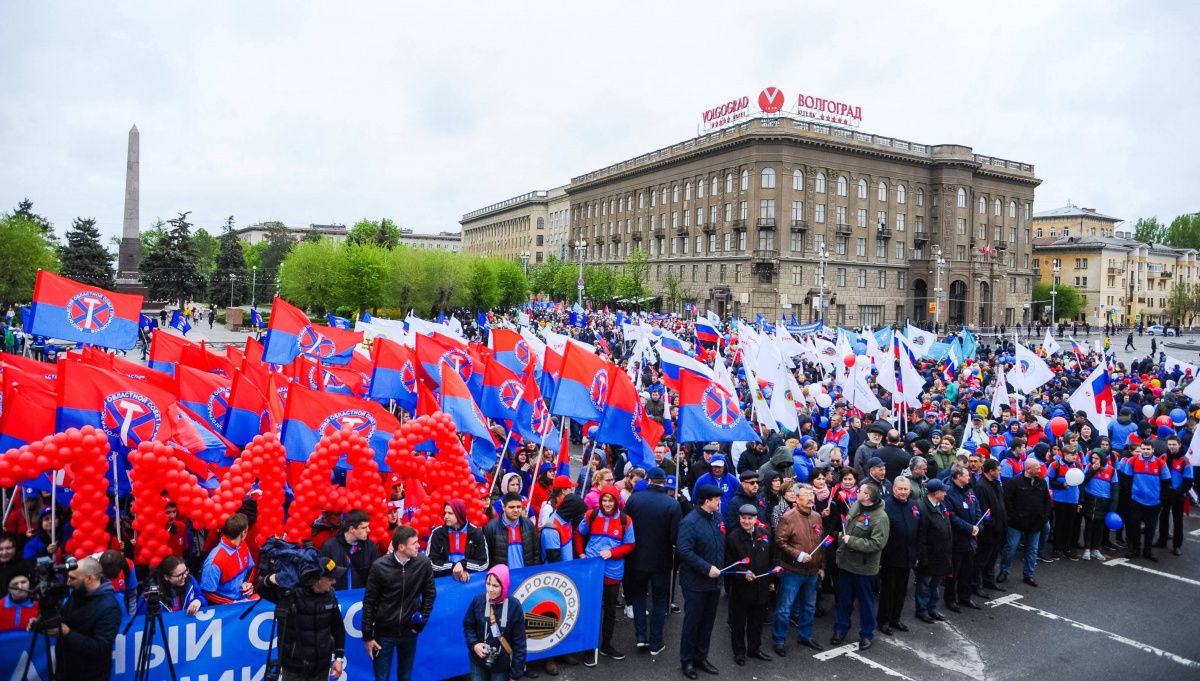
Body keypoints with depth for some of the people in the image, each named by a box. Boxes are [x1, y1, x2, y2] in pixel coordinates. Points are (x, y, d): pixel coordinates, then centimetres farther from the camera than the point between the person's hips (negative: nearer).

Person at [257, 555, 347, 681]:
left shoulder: (330, 595, -7)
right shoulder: (290, 592, -19)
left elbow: (338, 627, 5)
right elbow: (262, 590, -6)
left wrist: (339, 657, 6)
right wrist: (270, 580, -28)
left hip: (321, 667, 3)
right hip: (293, 668, -3)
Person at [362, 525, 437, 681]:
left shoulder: (423, 563, -11)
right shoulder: (379, 566, -15)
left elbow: (430, 594, 3)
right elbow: (369, 602, -7)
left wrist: (422, 621, -2)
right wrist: (367, 636, -5)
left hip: (409, 632, 2)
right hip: (383, 632, -2)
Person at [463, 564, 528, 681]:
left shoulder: (514, 606, -16)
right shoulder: (477, 601, -11)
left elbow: (519, 641, -10)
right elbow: (468, 626, 4)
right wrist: (474, 644, -14)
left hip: (502, 664, -2)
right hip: (478, 661, 2)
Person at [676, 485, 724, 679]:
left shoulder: (716, 517, 4)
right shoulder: (690, 522, -20)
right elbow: (684, 551, -26)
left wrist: (720, 567, 7)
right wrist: (706, 568, -25)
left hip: (714, 580, 7)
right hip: (695, 582, -7)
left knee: (708, 621, 16)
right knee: (692, 621, 5)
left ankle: (701, 657, 31)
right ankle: (687, 661, 20)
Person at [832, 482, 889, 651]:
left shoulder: (880, 517, -21)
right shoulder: (855, 505, 0)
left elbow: (877, 543, -26)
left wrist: (851, 541, -23)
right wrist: (842, 536, 9)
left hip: (863, 567, -6)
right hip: (845, 562, 6)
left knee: (866, 601, 11)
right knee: (844, 599, 18)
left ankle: (866, 634, 28)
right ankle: (840, 629, 33)